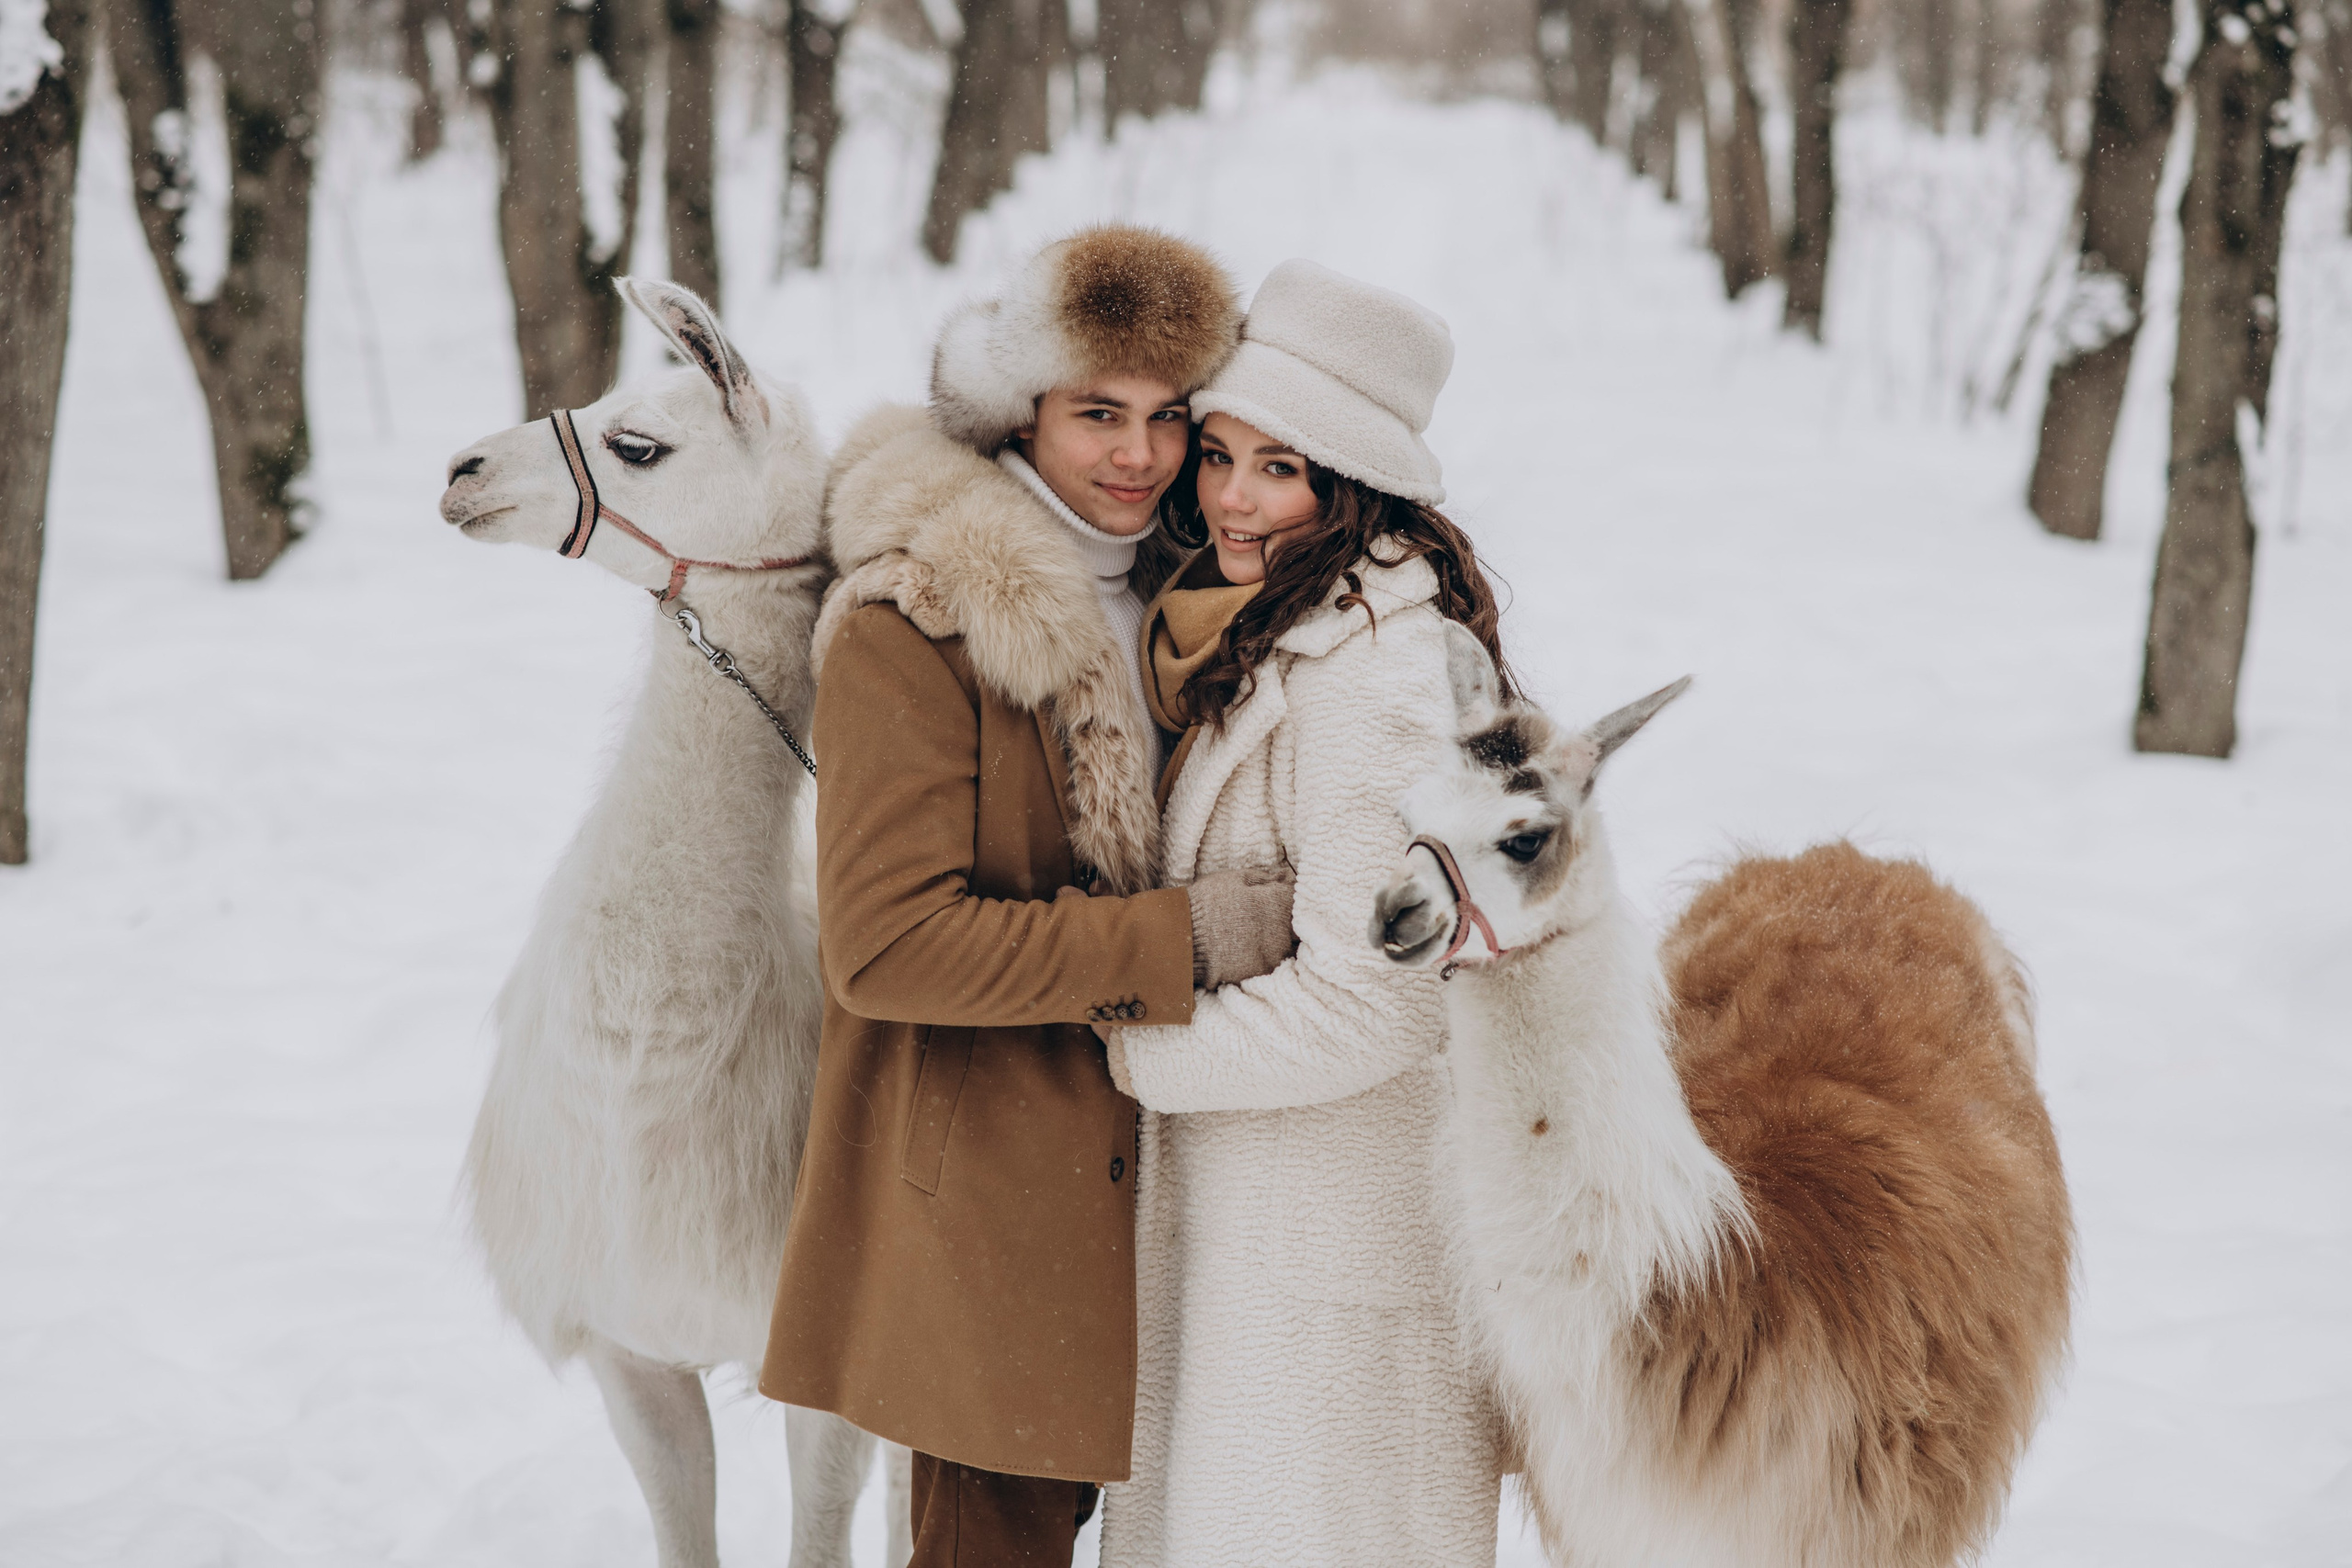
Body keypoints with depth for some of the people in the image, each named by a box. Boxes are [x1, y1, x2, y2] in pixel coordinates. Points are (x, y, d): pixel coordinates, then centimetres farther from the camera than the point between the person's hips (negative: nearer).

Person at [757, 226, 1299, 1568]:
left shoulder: (1158, 591, 10)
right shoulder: (910, 625, -16)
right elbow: (883, 943, -21)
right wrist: (1183, 940, -20)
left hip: (1122, 1153, 7)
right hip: (984, 1183, -7)